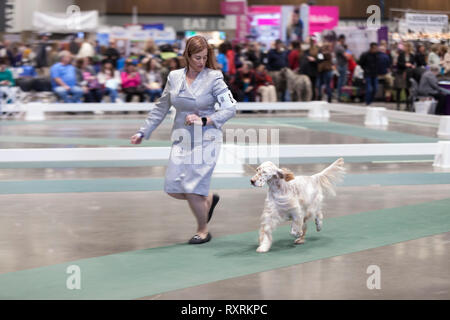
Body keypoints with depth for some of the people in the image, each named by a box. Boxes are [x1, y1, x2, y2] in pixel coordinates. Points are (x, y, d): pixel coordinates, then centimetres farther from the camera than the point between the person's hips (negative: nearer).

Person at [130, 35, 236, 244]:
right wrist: (143, 132, 15)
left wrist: (204, 121, -19)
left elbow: (230, 108, -10)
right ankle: (209, 199, 29)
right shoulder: (174, 77, 4)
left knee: (192, 189, -9)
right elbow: (161, 108, 14)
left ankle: (203, 231, 15)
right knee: (173, 188, 1)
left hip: (206, 139, -5)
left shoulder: (213, 78, -8)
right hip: (182, 139, 5)